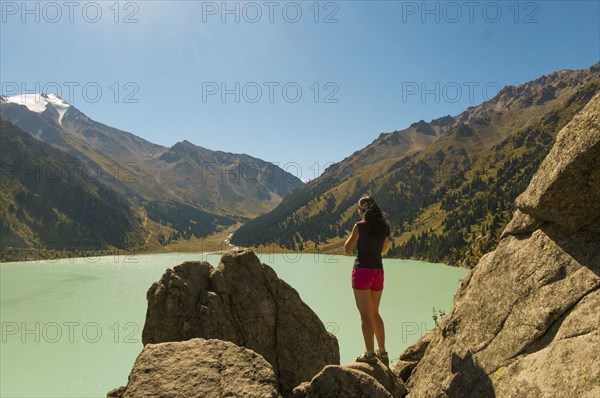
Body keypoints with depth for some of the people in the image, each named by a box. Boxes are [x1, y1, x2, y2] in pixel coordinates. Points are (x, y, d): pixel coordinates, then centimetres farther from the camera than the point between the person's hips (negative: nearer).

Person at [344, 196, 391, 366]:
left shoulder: (360, 226, -11)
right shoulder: (384, 226, 6)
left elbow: (348, 249, -5)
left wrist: (352, 234, 10)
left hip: (362, 270, -6)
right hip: (378, 271, 6)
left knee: (365, 315, 0)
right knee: (375, 313, 18)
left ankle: (370, 354, 3)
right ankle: (382, 352, 22)